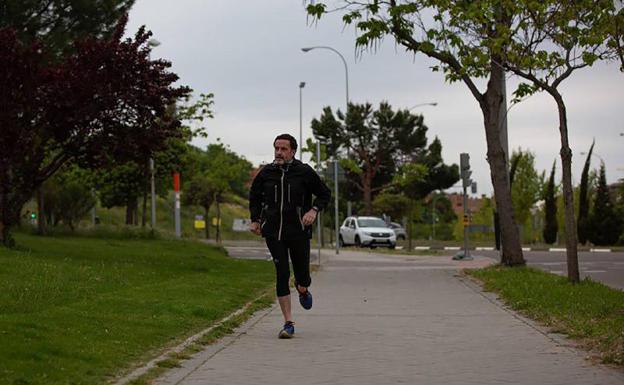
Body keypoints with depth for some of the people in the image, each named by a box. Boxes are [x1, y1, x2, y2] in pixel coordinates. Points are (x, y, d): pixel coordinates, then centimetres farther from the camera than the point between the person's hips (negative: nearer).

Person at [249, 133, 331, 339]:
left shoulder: (304, 172, -3)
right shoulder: (266, 173, 4)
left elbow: (325, 194, 7)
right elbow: (254, 196, 21)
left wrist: (314, 210, -10)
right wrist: (255, 220, 10)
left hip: (299, 231, -1)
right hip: (273, 233, 1)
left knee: (302, 275, 4)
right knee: (281, 274, -7)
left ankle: (303, 290, 45)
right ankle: (288, 323, -2)